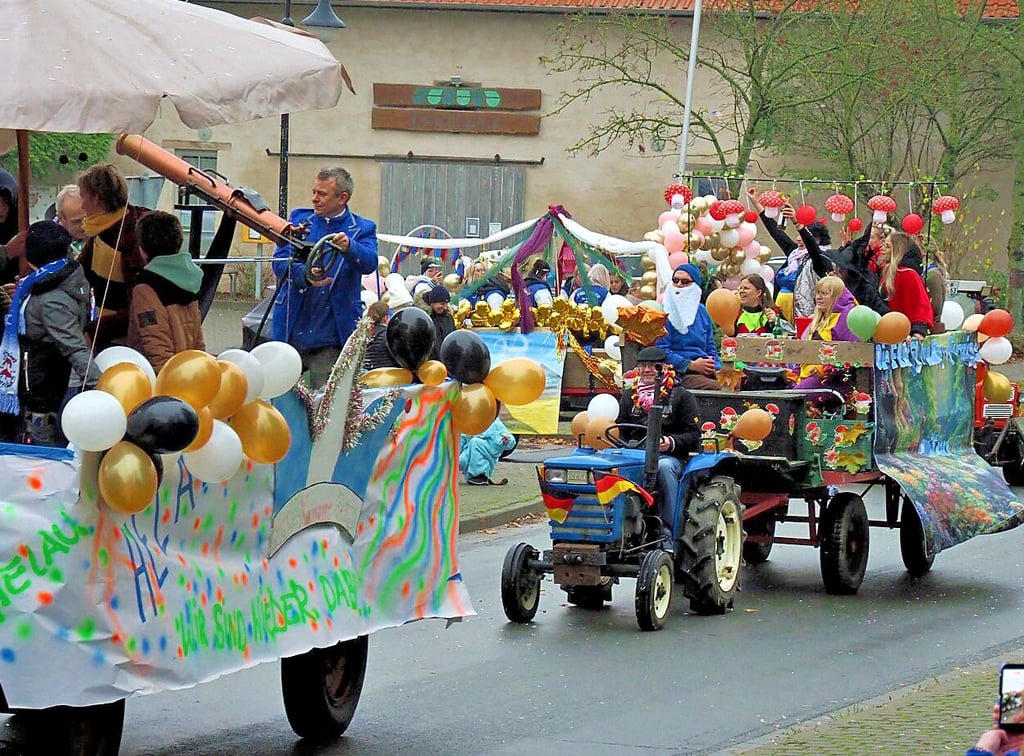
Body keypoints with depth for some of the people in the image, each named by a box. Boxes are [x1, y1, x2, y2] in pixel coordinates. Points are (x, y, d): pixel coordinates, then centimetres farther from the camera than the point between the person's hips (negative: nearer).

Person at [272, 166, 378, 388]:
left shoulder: (362, 229, 4)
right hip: (291, 333, 3)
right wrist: (305, 275, -21)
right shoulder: (299, 218, 11)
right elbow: (280, 261, 0)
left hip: (330, 339, -3)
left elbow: (369, 263, -14)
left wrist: (349, 247, -35)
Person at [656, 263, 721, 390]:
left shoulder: (702, 311, 21)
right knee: (717, 387, -32)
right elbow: (661, 350, -6)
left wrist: (715, 367, 3)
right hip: (679, 373, -6)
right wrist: (691, 365, -13)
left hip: (705, 369, 6)